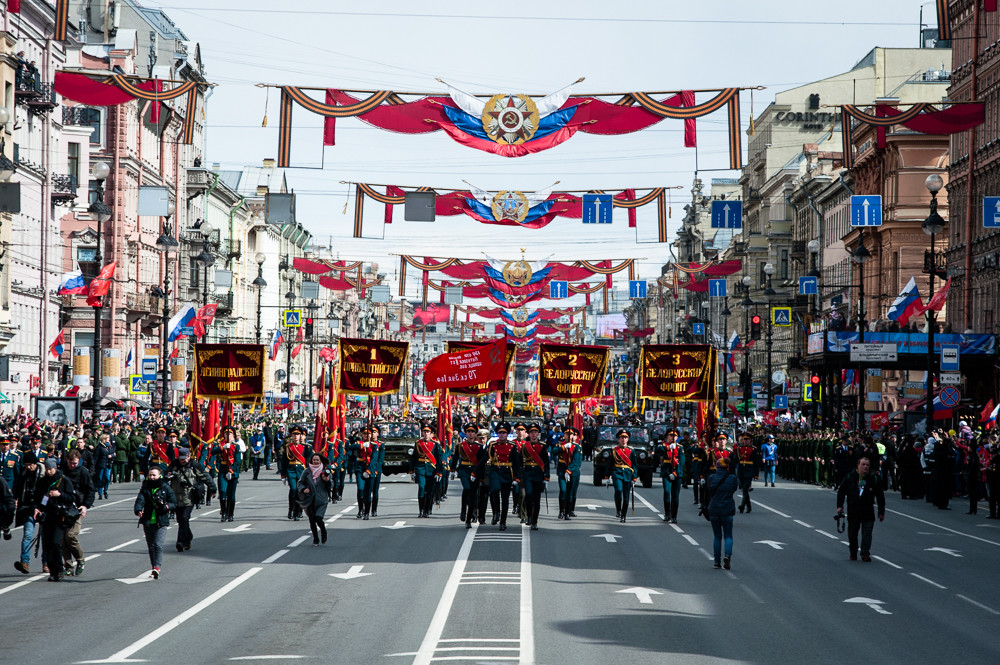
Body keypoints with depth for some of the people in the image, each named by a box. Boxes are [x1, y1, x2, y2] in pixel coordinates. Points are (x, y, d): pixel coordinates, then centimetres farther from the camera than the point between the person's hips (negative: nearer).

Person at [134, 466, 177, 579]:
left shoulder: (166, 488, 2)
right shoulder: (145, 488, 7)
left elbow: (174, 504, 3)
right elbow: (140, 500, -8)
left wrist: (165, 506, -18)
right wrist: (138, 510, -29)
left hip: (161, 522, -3)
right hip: (147, 522, 3)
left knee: (158, 545, -16)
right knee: (150, 546, 10)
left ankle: (157, 567, -23)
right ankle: (154, 567, 20)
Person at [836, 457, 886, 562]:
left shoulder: (874, 479, 3)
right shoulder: (850, 477, 3)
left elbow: (880, 497, 8)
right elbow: (841, 492, 8)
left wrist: (881, 512, 7)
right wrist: (840, 506, -2)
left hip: (868, 513, -1)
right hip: (853, 512, 1)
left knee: (867, 533, -9)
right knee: (852, 533, 8)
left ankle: (865, 554, -8)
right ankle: (853, 553, 24)